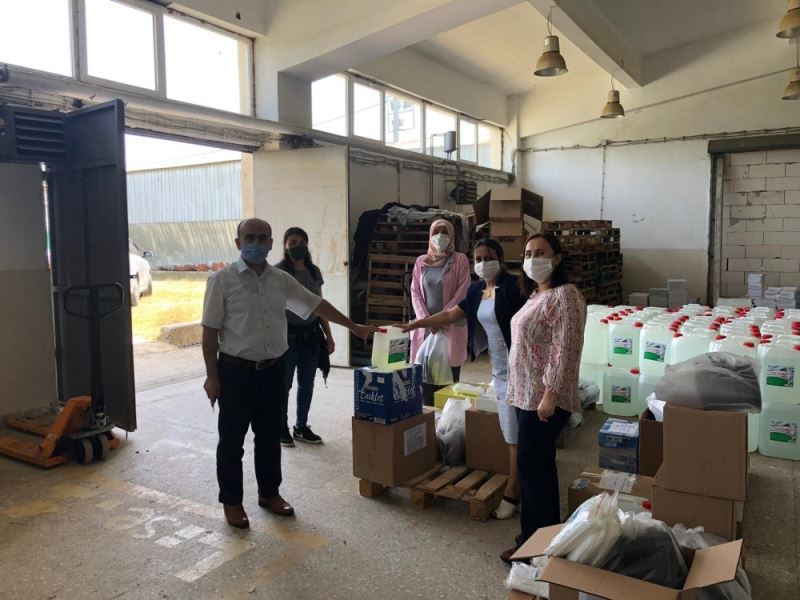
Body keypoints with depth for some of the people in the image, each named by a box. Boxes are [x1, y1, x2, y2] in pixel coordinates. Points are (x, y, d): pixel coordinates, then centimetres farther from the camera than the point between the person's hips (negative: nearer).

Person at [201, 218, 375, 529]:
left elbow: (316, 304, 13)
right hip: (235, 371, -4)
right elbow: (210, 331, -9)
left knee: (270, 437, 16)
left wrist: (353, 326, 16)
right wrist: (212, 376, -11)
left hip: (273, 370, 5)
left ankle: (269, 493, 33)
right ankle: (231, 501, 24)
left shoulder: (282, 280, 5)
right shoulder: (222, 280, -9)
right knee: (231, 440, 7)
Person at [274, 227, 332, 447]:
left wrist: (328, 335, 11)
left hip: (311, 334, 5)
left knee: (307, 384, 12)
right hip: (287, 334, -5)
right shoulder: (277, 272, -8)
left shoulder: (314, 271, 8)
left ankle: (301, 427, 27)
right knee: (284, 384, 5)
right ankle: (282, 428, 21)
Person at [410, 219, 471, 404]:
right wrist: (426, 319, -7)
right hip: (425, 328, 3)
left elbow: (463, 292, -6)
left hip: (451, 327, -3)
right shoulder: (421, 261, 11)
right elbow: (415, 292, 7)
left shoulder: (460, 260, 1)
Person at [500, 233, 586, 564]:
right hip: (527, 394, 10)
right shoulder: (536, 295, 14)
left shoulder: (565, 295, -15)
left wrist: (550, 394, -25)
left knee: (531, 465, -3)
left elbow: (565, 350, -22)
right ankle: (548, 532, 29)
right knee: (541, 463, 16)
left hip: (544, 398, -10)